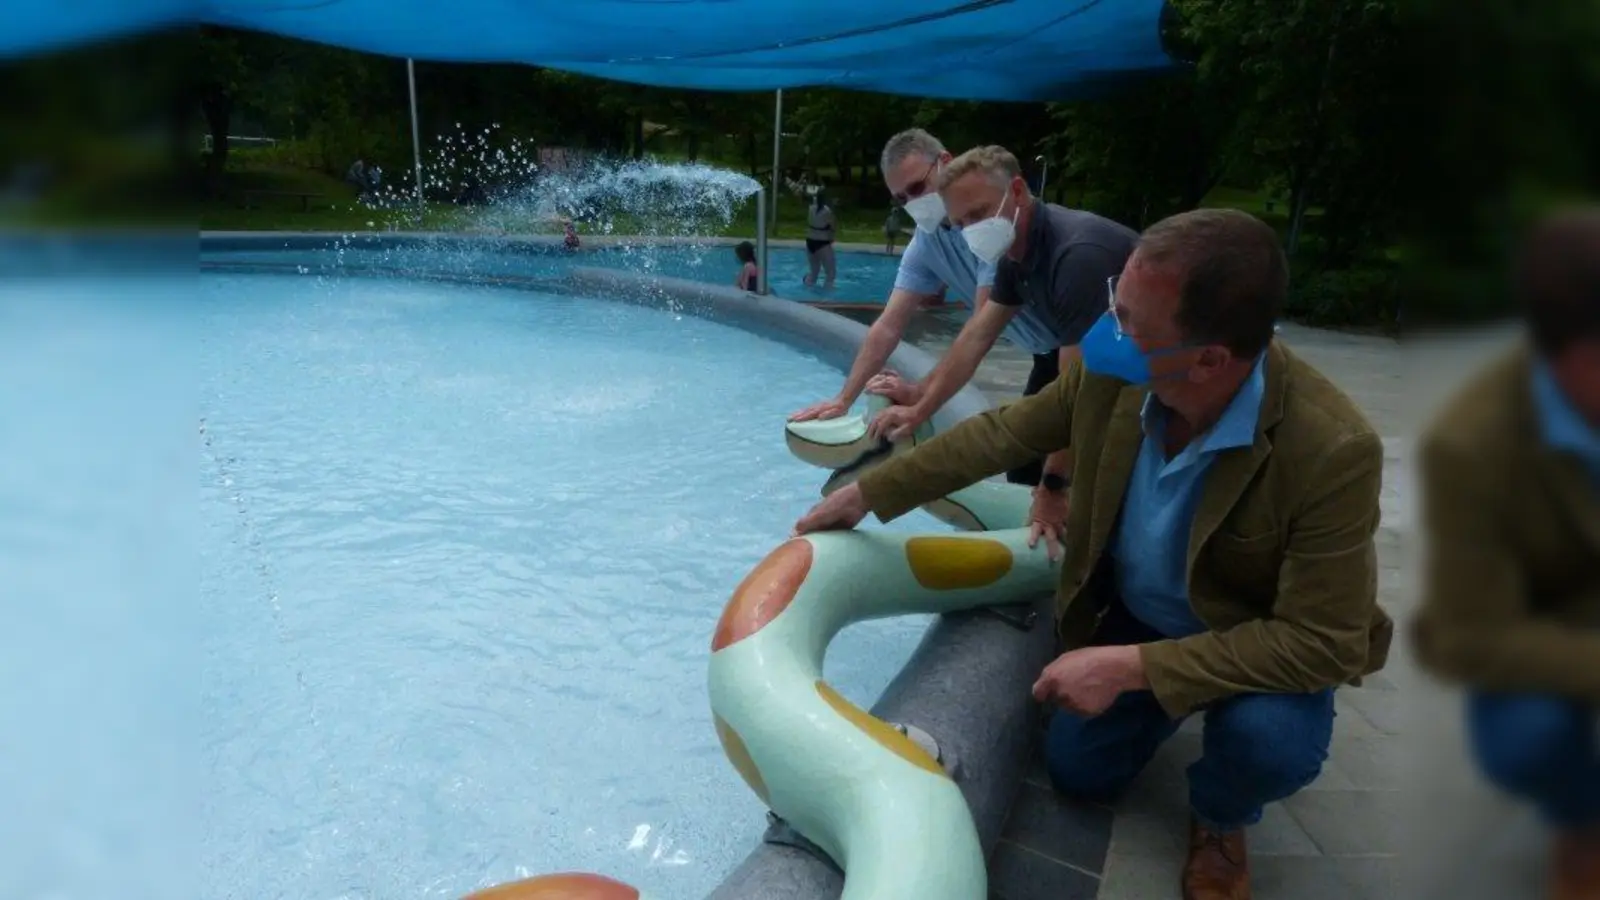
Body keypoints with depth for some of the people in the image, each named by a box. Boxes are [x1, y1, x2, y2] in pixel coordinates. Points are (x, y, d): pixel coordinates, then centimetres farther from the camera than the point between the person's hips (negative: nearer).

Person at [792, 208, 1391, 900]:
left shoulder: (1334, 451, -38)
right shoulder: (1112, 372, -25)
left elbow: (1319, 641, -33)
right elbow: (1001, 434, -10)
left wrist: (1129, 667, -37)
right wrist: (867, 493, -6)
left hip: (1268, 644, -3)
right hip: (1137, 616, 4)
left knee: (1268, 739, -34)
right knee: (1078, 771, 10)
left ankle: (1218, 820, 5)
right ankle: (1180, 707, 40)